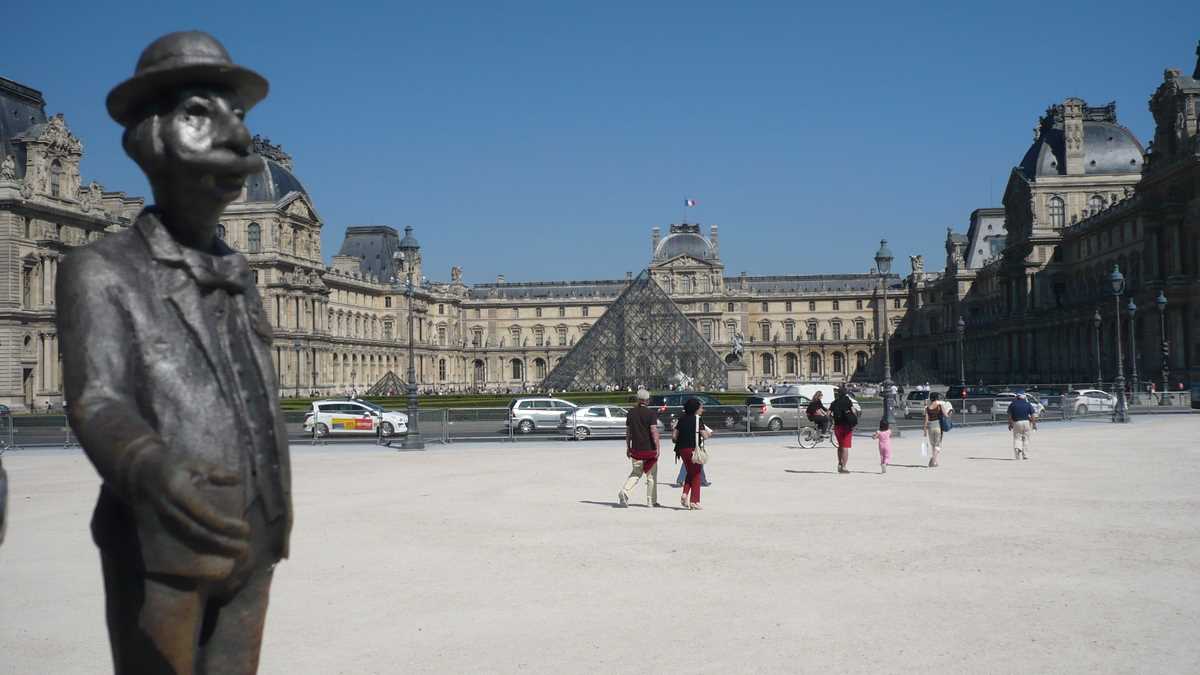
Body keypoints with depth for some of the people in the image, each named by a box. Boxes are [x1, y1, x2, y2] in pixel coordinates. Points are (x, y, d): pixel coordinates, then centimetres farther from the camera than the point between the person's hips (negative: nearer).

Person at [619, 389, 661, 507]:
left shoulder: (631, 413, 5)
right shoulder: (651, 413, -10)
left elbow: (628, 432, 10)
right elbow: (654, 432, -16)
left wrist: (628, 448, 18)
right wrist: (657, 449, -11)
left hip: (636, 449, 4)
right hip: (649, 449, -4)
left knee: (636, 473, 17)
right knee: (651, 476, 9)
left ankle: (624, 491, -6)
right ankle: (651, 501, 14)